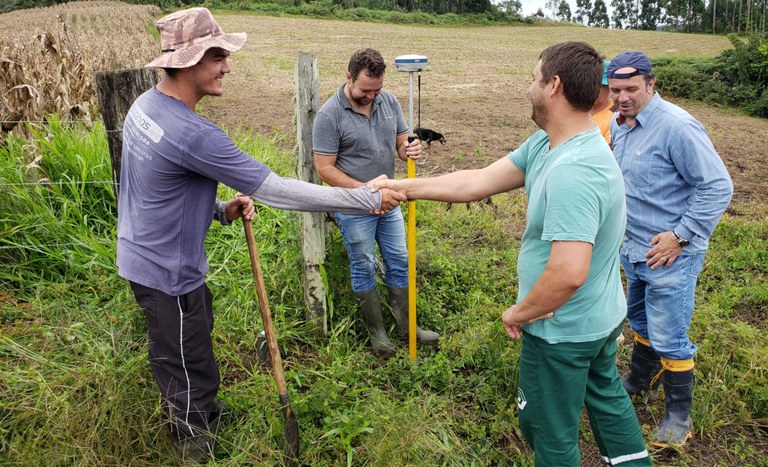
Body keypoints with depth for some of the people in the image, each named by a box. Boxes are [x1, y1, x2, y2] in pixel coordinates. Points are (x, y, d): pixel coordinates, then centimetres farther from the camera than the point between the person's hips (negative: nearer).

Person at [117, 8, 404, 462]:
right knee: (191, 374, 10)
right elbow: (275, 190, -29)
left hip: (145, 255, 10)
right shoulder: (193, 135, -31)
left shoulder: (146, 104, -1)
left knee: (183, 356, 30)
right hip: (169, 273, -10)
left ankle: (198, 413, 54)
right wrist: (369, 199, -24)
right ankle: (200, 450, 32)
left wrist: (220, 209, -5)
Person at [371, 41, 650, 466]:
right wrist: (405, 188, 1)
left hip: (564, 331, -9)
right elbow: (480, 181, 0)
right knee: (606, 395, 30)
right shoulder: (546, 144, -2)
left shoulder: (572, 172, -34)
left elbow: (568, 273, -39)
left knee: (551, 431, 15)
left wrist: (519, 312, -21)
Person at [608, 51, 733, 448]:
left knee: (668, 339, 3)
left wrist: (680, 235, -21)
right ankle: (640, 379, 47)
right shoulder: (618, 124, 4)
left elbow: (717, 187, -20)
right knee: (640, 320, 25)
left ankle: (679, 416, 22)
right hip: (633, 249, 8)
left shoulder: (676, 126, -22)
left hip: (669, 256, -8)